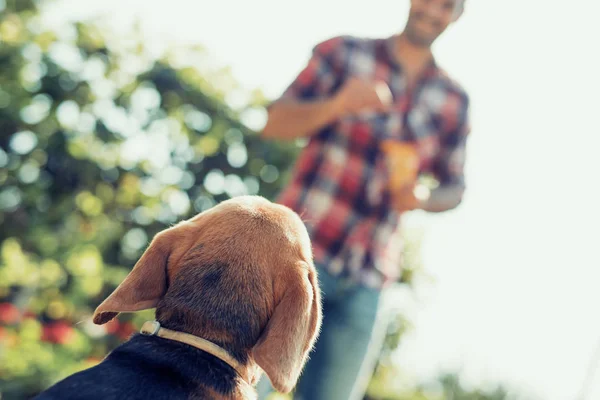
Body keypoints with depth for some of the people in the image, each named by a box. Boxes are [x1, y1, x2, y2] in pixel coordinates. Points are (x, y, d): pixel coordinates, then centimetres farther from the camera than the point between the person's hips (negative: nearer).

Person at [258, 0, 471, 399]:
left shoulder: (453, 101, 10)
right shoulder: (343, 53, 4)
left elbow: (453, 187, 16)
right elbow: (276, 122, -2)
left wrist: (421, 198, -8)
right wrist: (337, 105, -22)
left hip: (366, 281, 3)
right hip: (302, 247, -2)